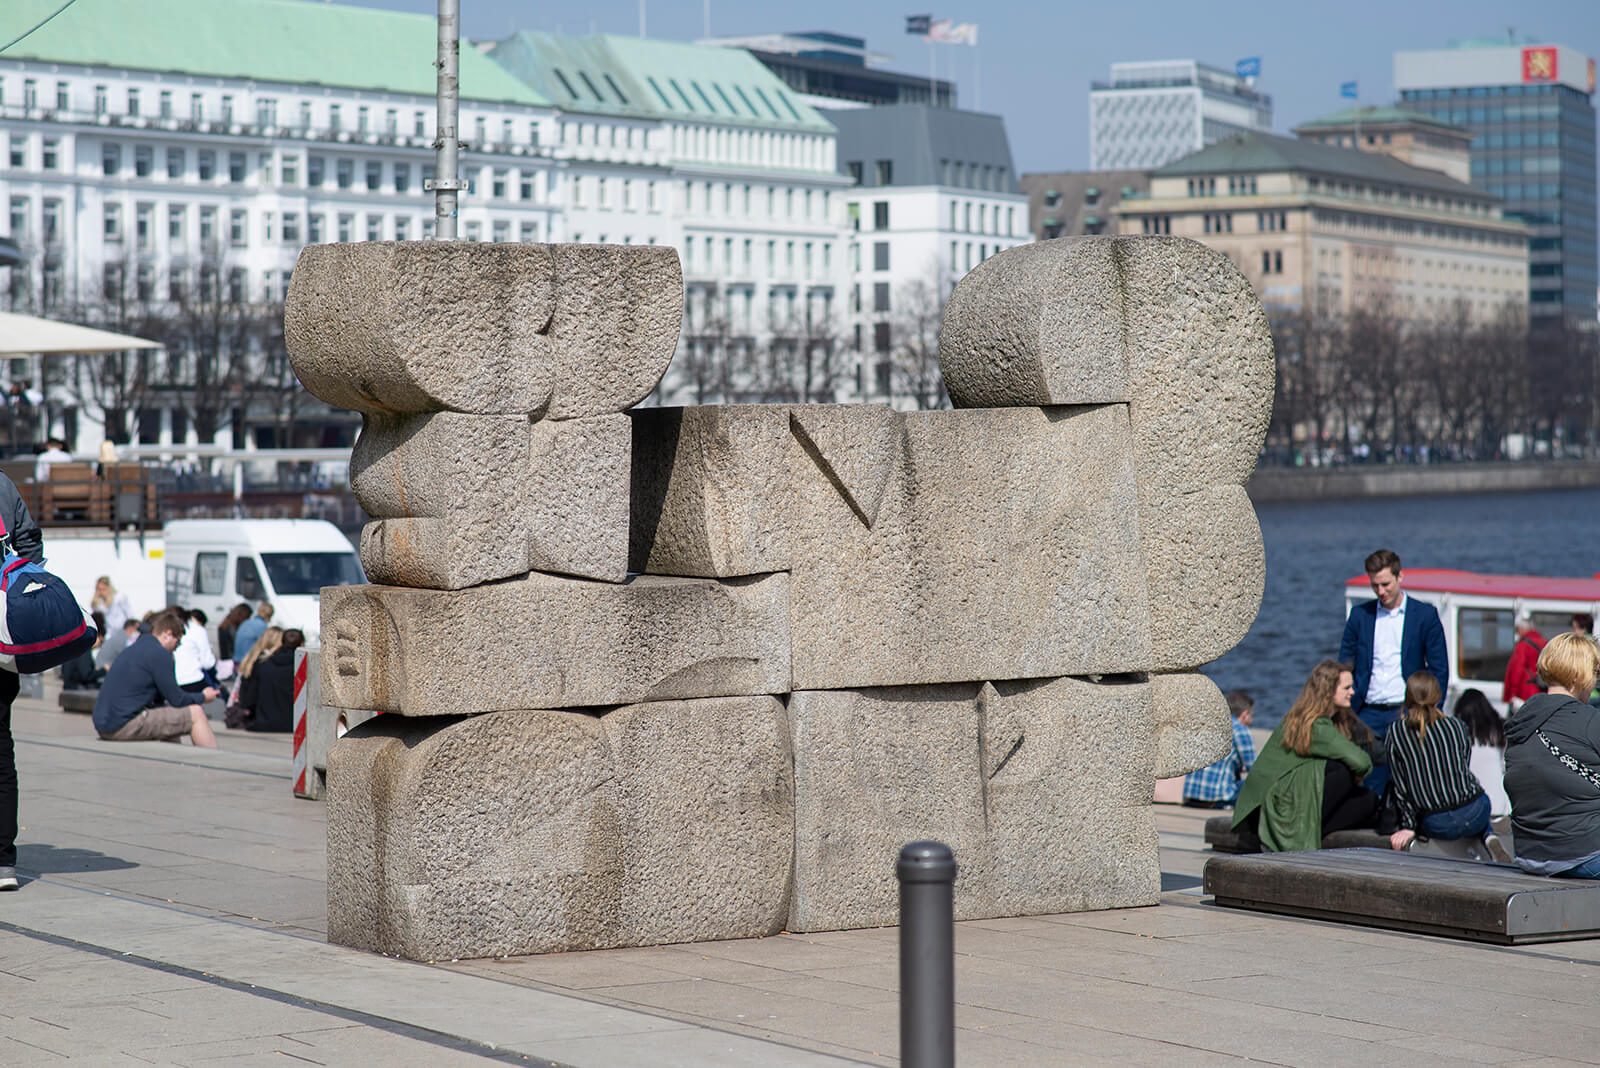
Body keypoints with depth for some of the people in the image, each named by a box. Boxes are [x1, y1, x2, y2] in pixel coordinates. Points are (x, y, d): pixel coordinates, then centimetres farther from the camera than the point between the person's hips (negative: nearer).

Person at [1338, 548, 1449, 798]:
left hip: (1407, 713, -2)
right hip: (1368, 715, 2)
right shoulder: (1359, 615, 8)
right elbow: (1344, 667, 11)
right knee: (1368, 789, -3)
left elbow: (1439, 670, 4)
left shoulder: (1425, 615, 3)